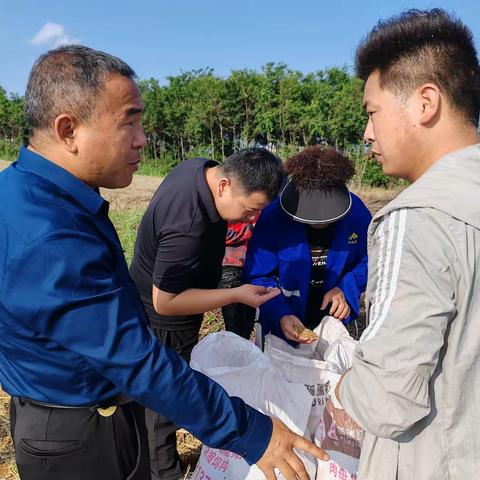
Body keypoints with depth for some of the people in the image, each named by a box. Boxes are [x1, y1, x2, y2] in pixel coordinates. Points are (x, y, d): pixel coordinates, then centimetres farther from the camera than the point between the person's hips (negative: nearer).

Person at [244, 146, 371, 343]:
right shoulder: (273, 216, -25)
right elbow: (258, 276, -21)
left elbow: (368, 261, -3)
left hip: (332, 319, 3)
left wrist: (346, 289, -20)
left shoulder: (357, 213, -18)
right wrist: (280, 315, -36)